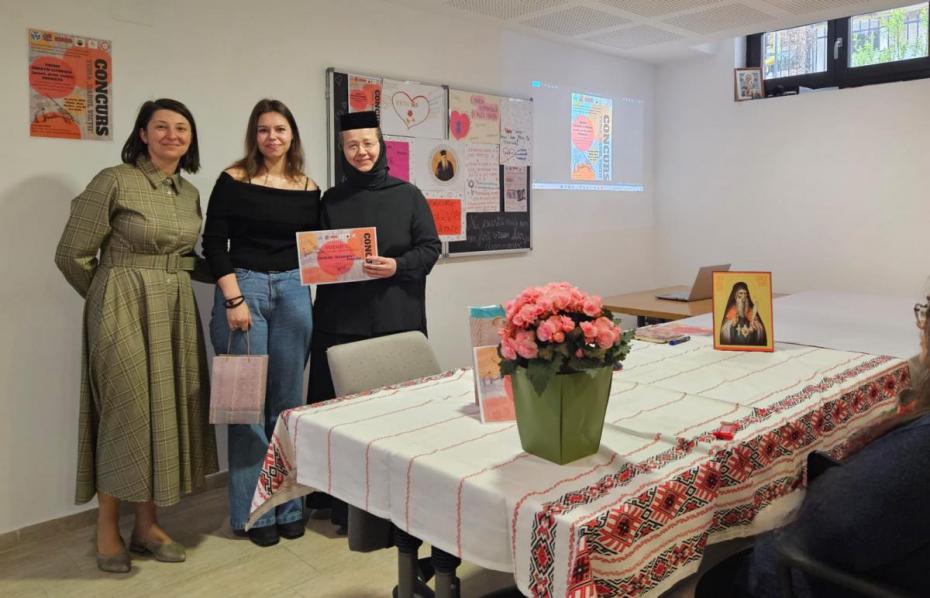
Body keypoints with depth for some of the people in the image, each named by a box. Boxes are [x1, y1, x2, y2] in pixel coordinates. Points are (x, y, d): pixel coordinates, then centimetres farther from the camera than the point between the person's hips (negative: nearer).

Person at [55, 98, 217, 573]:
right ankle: (107, 528, 18)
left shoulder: (190, 193, 10)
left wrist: (169, 290, 7)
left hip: (176, 313, 6)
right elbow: (72, 255, -7)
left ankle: (147, 524, 23)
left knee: (165, 411, 9)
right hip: (124, 312, -6)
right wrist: (116, 298, 4)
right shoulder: (113, 182, -10)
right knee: (128, 412, -1)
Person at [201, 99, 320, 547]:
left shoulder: (308, 189, 10)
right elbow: (214, 244, -4)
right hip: (243, 287, -3)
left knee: (288, 401, 7)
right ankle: (252, 510, 14)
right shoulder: (233, 181, 0)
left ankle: (288, 505, 19)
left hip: (293, 292, 3)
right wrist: (234, 299, -11)